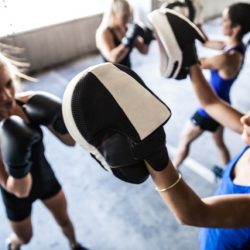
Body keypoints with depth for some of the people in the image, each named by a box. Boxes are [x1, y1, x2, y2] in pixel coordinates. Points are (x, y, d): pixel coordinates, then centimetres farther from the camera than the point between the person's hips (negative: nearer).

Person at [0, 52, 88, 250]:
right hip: (16, 195, -2)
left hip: (46, 178, 2)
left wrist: (59, 120, -36)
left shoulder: (28, 103, -26)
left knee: (64, 220, 26)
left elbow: (71, 141, -17)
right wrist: (17, 164, -49)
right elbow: (20, 191, -30)